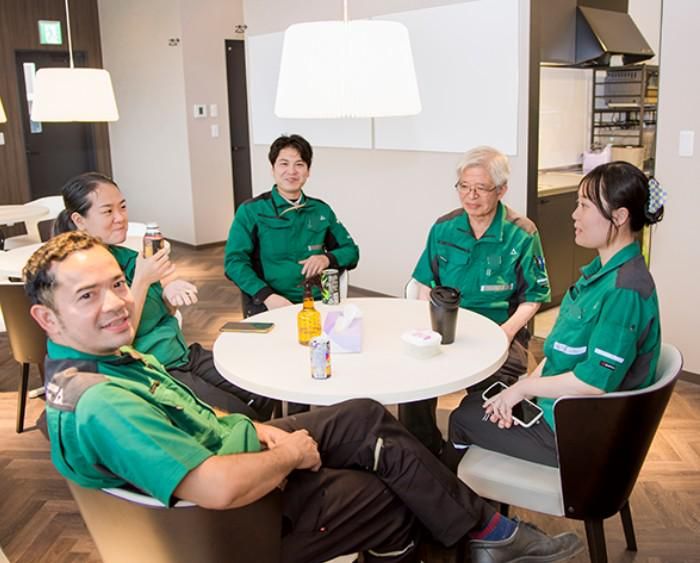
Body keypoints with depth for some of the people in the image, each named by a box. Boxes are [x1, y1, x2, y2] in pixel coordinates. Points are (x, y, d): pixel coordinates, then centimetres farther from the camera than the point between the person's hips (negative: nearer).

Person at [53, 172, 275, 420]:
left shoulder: (123, 255, 6)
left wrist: (169, 291, -8)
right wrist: (141, 280, -22)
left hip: (181, 355, 7)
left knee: (265, 394, 0)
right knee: (238, 418, -14)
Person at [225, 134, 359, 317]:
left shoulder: (321, 210, 15)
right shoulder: (250, 211, 5)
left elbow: (351, 251, 21)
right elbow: (234, 260, -2)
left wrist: (327, 259, -2)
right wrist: (267, 295, -17)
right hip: (267, 306, -3)